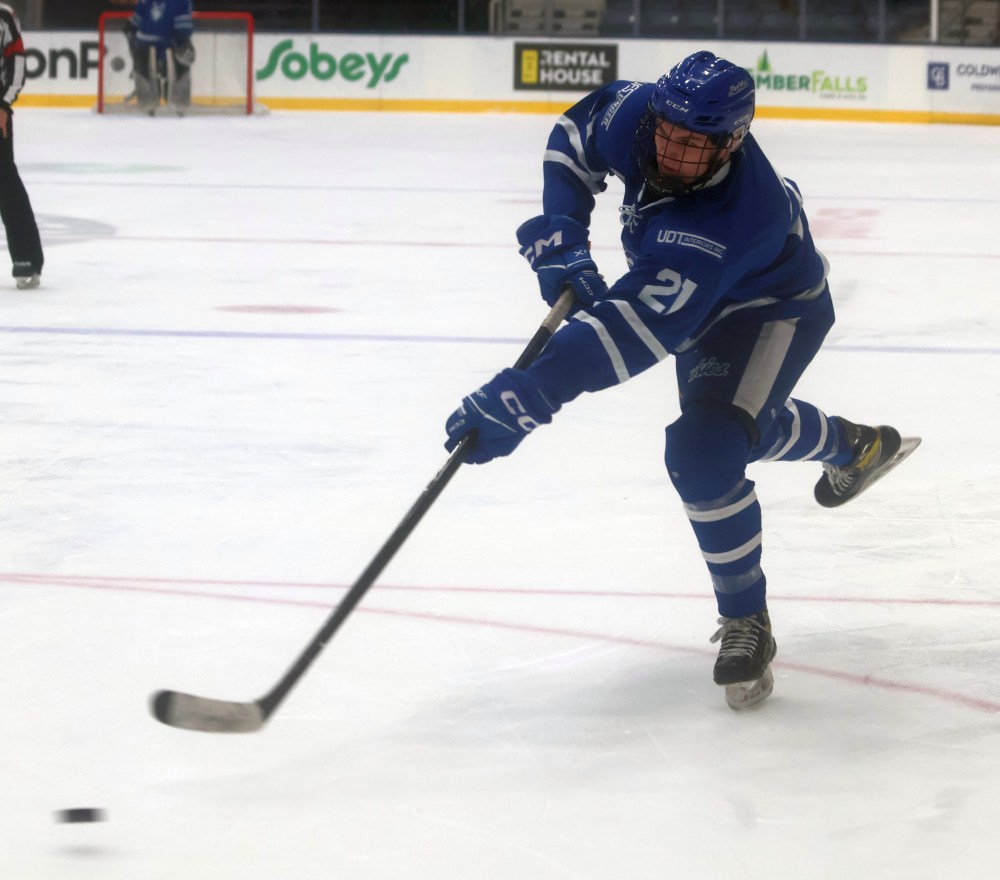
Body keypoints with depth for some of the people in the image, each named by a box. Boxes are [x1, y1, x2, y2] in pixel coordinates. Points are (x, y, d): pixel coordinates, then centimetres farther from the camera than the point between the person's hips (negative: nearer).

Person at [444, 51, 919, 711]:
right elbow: (576, 137, -5)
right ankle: (853, 448, 64)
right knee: (746, 426, 31)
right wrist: (560, 236, -20)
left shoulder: (727, 221, -46)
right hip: (705, 303, 8)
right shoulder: (636, 113, -28)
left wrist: (528, 396, -59)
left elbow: (636, 331, -53)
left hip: (777, 310, -8)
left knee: (703, 451, -28)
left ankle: (746, 623, -9)